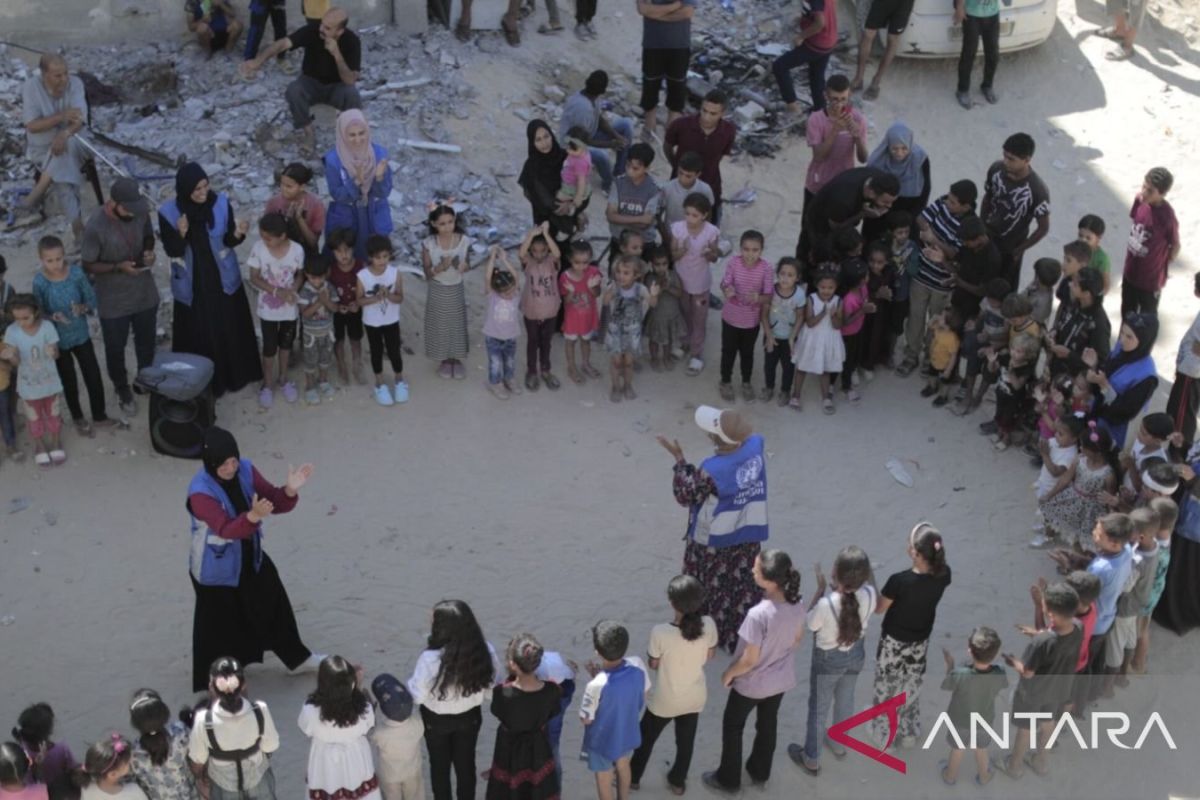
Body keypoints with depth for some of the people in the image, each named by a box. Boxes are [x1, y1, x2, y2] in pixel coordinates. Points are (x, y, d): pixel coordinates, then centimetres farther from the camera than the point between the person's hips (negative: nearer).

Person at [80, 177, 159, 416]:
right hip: (113, 302, -4)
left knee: (146, 343, 25)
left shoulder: (141, 212, -15)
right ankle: (122, 389, 43)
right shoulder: (95, 227, -28)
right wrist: (119, 267, -29)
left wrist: (149, 251, -15)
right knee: (115, 349, 17)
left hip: (145, 293, 4)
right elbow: (88, 265, -17)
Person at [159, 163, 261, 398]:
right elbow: (172, 252, -13)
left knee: (230, 329, 16)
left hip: (223, 279, 2)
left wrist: (238, 233, -30)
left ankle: (236, 373, 38)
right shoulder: (169, 212, -17)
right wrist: (181, 234, -33)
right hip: (192, 284, -2)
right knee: (198, 333, 8)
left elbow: (229, 241, -7)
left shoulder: (221, 203, -14)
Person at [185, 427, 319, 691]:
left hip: (251, 559, 6)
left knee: (274, 606, 22)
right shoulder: (200, 492, -30)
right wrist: (253, 516, -58)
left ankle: (297, 657, 45)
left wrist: (289, 491, -30)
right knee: (219, 627, 7)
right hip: (217, 571, -6)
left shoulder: (245, 470, -12)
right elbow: (226, 529, -40)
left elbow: (273, 502, -8)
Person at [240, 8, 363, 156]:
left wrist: (336, 54, -40)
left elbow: (350, 81, -29)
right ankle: (308, 134, -10)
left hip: (337, 87, -1)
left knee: (352, 94, -36)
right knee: (293, 90, -32)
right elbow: (283, 44, -34)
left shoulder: (351, 41, -23)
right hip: (312, 83, 1)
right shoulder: (312, 31, -22)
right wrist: (258, 61, -51)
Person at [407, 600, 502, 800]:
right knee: (466, 763, 25)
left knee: (439, 765, 24)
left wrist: (410, 683, -2)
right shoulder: (485, 650, -25)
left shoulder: (430, 658, -36)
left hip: (436, 720, -2)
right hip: (470, 717, 2)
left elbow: (417, 696, -22)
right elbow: (495, 686, -11)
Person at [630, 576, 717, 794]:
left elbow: (654, 665, -14)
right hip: (694, 698, 3)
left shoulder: (660, 632, -32)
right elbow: (709, 657, -4)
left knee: (646, 738, 25)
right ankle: (678, 782, 48)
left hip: (665, 701, -2)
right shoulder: (708, 625, -23)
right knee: (686, 741, 27)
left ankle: (633, 777, 46)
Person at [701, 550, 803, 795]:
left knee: (732, 727, 21)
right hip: (781, 679, 6)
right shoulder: (797, 603, -18)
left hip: (752, 684, -6)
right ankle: (760, 774, 50)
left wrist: (729, 673, -8)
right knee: (768, 725, 29)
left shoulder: (758, 614, -38)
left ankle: (728, 780, 39)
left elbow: (750, 660, -27)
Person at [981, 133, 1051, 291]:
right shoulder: (996, 169, -18)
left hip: (1009, 248, -4)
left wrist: (1019, 250, -13)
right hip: (986, 238, 4)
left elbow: (1044, 228, -19)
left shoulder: (1037, 191, -32)